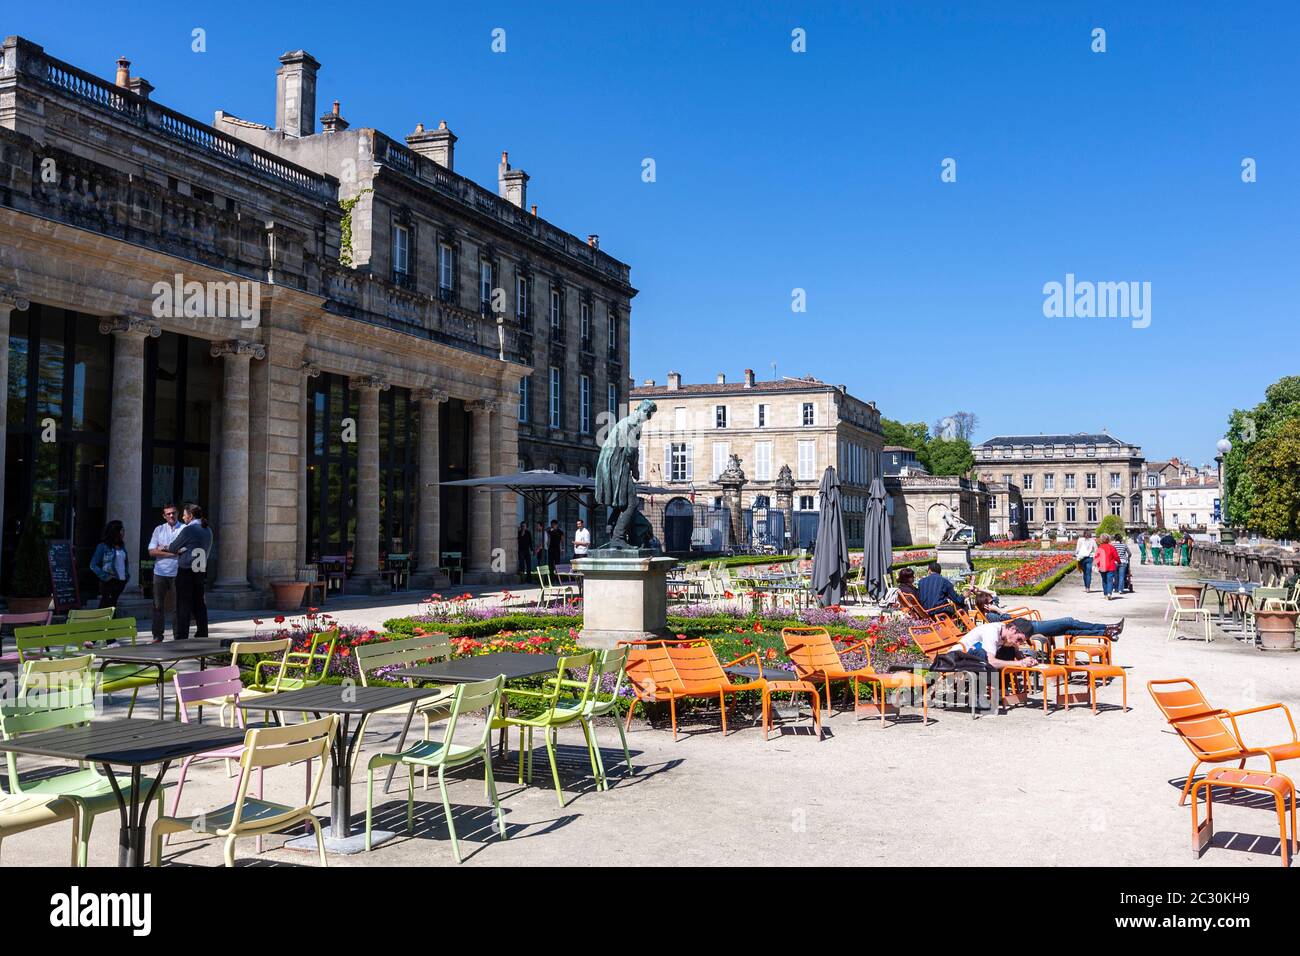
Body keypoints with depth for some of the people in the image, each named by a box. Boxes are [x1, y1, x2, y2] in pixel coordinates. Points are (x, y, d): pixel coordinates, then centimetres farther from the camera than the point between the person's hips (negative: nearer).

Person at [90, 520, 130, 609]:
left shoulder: (121, 546, 9)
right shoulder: (103, 546, -10)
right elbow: (93, 565, -9)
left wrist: (127, 575, 7)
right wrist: (105, 577, -16)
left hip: (121, 581, 6)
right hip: (109, 582, -6)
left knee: (113, 606, 13)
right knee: (106, 608, -3)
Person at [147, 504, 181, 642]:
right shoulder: (159, 530, 11)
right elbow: (152, 551, 1)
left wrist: (164, 549, -8)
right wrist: (172, 552, -10)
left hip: (177, 573, -2)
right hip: (160, 573, 2)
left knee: (177, 606, 0)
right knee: (158, 606, 4)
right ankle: (157, 636, 10)